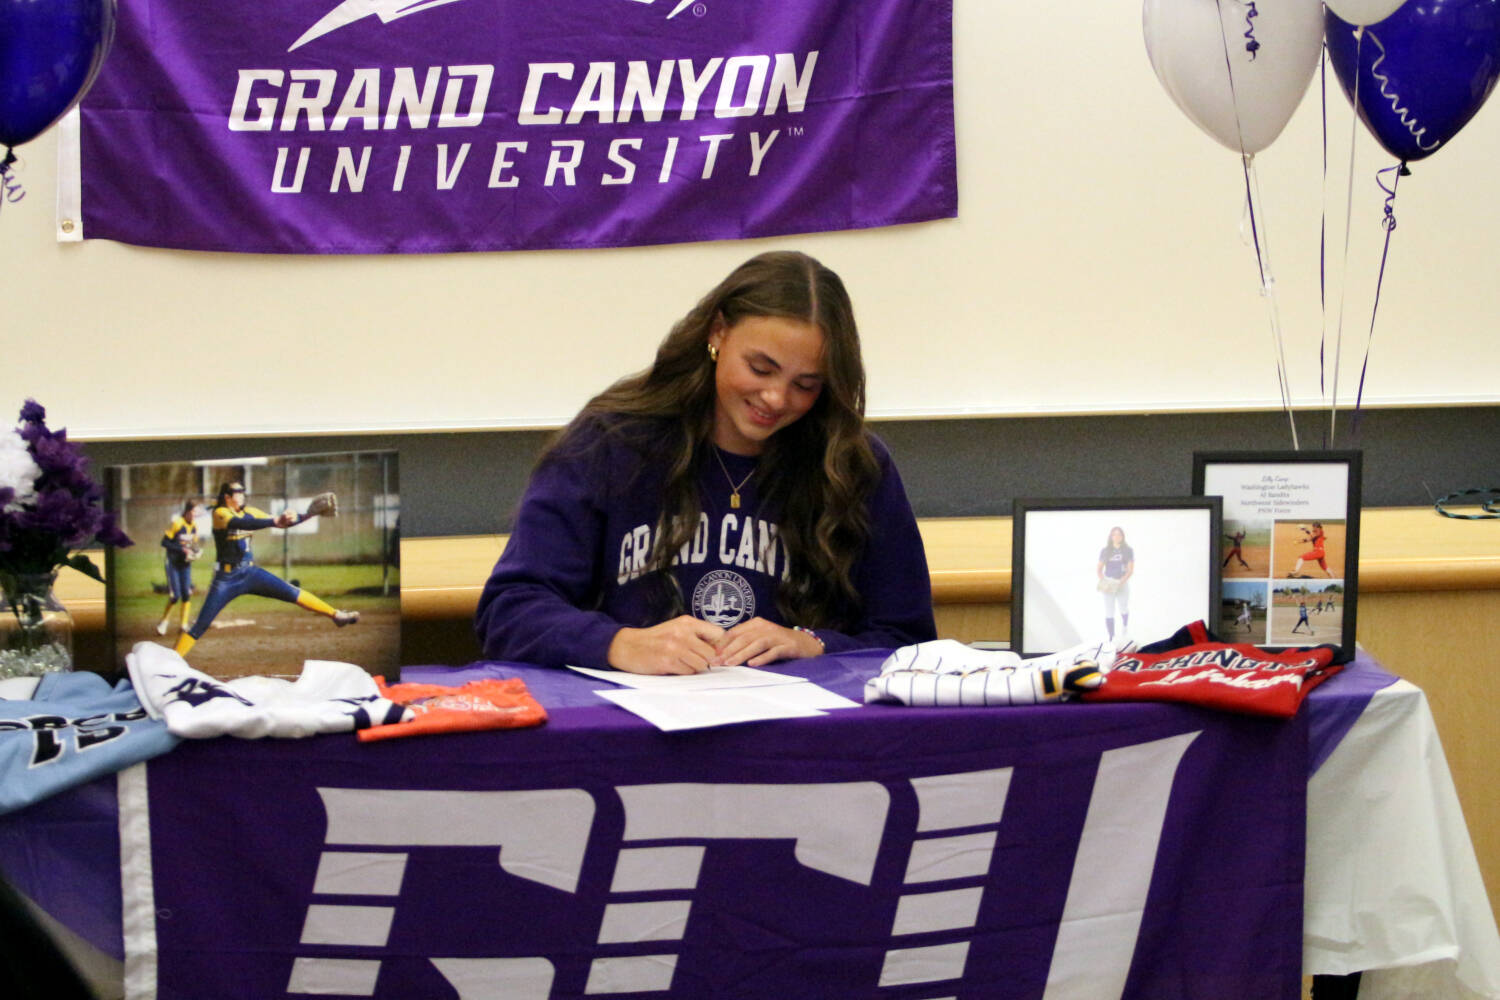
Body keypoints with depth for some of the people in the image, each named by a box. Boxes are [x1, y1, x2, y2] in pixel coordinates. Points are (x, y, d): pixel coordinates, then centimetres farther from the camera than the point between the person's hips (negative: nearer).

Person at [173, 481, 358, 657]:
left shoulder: (249, 512, 6)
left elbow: (281, 522, 6)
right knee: (201, 626, -8)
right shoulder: (220, 514, -12)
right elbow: (240, 524, -32)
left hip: (250, 573, 5)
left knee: (292, 593, -5)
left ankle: (335, 615, -1)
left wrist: (309, 515, -8)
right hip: (226, 578, -5)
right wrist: (275, 521, -42)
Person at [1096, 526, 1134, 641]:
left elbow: (1131, 570, -5)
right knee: (1109, 613, -4)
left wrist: (1121, 581, -20)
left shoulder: (1128, 550, -1)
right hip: (1109, 584, 0)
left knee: (1123, 610, 13)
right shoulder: (1105, 551, 1)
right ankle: (1111, 638, 2)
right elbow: (1099, 569, 3)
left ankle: (1125, 625, 47)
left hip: (1123, 584, 0)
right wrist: (1103, 582, -14)